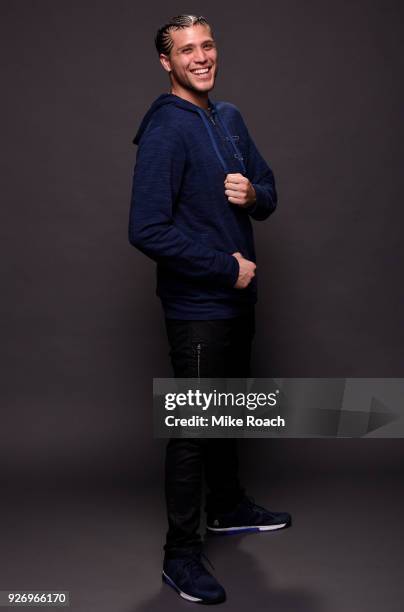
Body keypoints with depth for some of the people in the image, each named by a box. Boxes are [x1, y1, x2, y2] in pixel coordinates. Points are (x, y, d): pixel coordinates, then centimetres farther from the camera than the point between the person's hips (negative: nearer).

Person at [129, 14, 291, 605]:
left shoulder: (229, 118, 9)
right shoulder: (165, 129, -16)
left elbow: (268, 193, 14)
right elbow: (147, 230, -24)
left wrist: (252, 193, -11)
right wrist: (227, 266, -19)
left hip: (238, 297, 8)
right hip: (197, 306, -8)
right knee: (193, 428, 0)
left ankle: (229, 506, 42)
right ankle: (180, 555, 14)